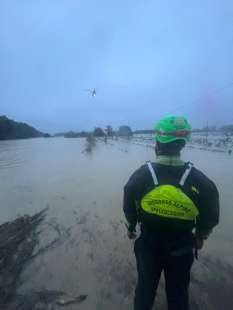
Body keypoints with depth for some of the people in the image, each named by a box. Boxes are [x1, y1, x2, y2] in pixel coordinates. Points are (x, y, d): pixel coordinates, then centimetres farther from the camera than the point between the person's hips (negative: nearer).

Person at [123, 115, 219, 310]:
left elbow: (129, 208, -6)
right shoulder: (200, 181, -20)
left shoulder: (141, 175, -20)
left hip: (148, 245, 0)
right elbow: (210, 218, -5)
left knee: (145, 287, 25)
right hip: (181, 249, 0)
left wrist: (131, 228, 14)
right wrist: (200, 237, 15)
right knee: (178, 293, 26)